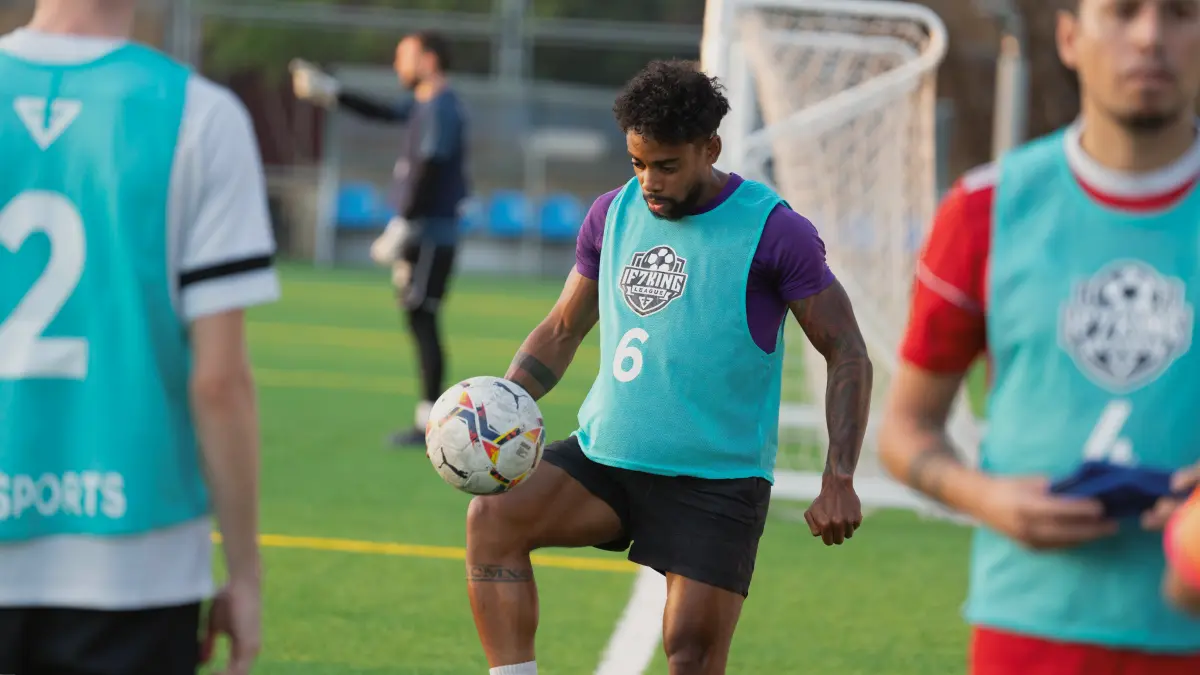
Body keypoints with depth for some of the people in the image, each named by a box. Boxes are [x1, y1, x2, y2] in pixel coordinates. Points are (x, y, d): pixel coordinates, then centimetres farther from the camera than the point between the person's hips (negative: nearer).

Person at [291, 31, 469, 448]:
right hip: (421, 235, 10)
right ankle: (429, 416, 11)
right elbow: (382, 114, 32)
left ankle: (431, 423, -10)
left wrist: (401, 226, -22)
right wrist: (330, 93, 33)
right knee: (419, 320, 9)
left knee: (422, 319, -10)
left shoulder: (442, 109, -14)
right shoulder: (423, 106, 16)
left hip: (430, 233, -10)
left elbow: (429, 172, -20)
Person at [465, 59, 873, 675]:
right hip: (604, 456, 5)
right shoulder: (613, 213, 8)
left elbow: (847, 355, -4)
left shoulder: (774, 231, -7)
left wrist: (839, 481, -14)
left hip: (716, 480, -4)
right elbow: (562, 329, 19)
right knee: (492, 517, -19)